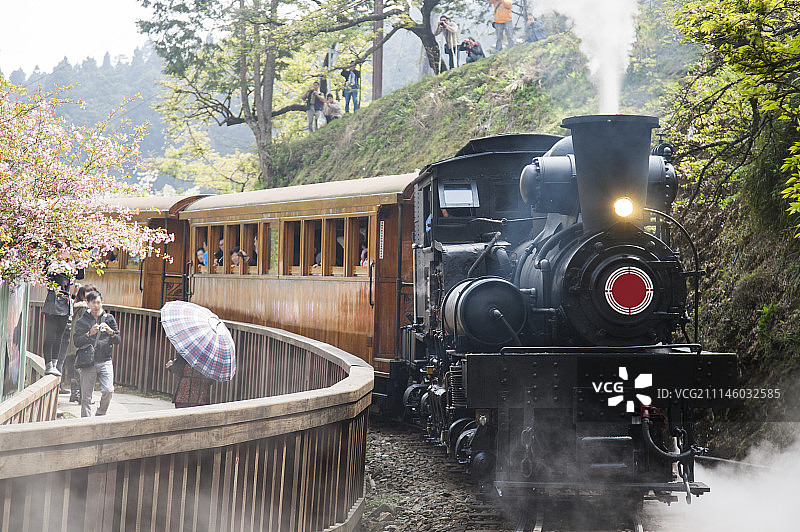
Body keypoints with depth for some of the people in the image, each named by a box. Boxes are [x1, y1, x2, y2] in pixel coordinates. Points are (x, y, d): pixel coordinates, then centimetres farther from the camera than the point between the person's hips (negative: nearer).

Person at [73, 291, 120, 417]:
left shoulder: (109, 318, 11)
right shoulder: (82, 321, 6)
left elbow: (117, 340, 7)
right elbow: (76, 342, -4)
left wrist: (110, 332, -13)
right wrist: (89, 334, -18)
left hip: (105, 361, 1)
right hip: (88, 363, -1)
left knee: (108, 391, -13)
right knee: (86, 397, -3)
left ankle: (100, 415, 8)